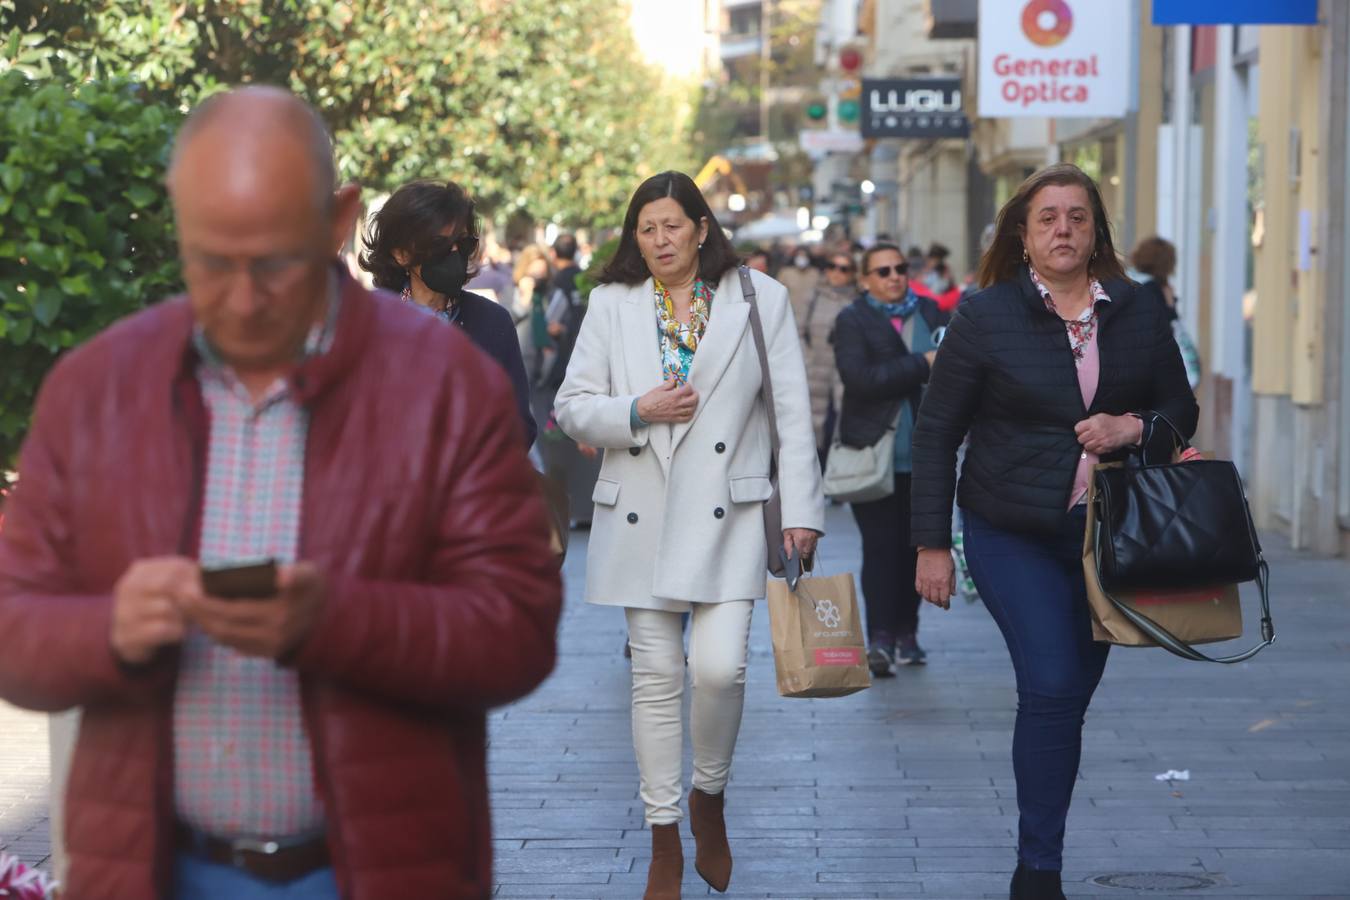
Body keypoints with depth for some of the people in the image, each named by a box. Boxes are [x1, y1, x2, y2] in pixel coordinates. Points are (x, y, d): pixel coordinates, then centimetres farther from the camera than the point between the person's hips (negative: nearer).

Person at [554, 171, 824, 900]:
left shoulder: (760, 299, 4)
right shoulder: (611, 304, 8)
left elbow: (792, 413, 1)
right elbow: (572, 405, 7)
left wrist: (801, 509, -6)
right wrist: (637, 412, -12)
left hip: (727, 513, -2)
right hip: (641, 516, 2)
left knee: (718, 667, -15)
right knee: (656, 677, 4)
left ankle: (709, 798, 14)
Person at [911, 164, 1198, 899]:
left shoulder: (1138, 315, 4)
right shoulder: (985, 317, -5)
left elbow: (1181, 410, 12)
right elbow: (935, 432, -3)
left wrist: (1135, 428, -12)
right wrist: (932, 544, -6)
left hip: (1107, 534, 4)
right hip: (1013, 535, -3)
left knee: (1070, 694, 9)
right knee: (1052, 687, -15)